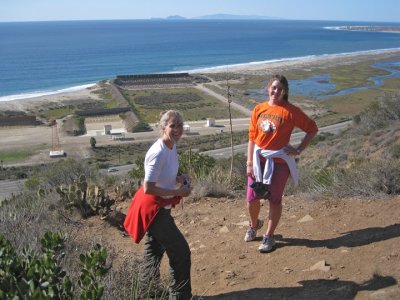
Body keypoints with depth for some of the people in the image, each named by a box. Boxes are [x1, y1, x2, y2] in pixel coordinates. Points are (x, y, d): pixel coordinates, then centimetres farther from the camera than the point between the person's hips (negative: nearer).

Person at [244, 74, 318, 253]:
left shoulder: (290, 111, -7)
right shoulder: (259, 109, 3)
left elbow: (312, 129, -1)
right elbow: (252, 137, 4)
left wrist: (298, 150, -5)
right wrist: (249, 163, -1)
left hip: (279, 160, -3)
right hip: (258, 159, 3)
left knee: (274, 199, 4)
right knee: (252, 198, 6)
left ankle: (269, 237, 20)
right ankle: (254, 225, 36)